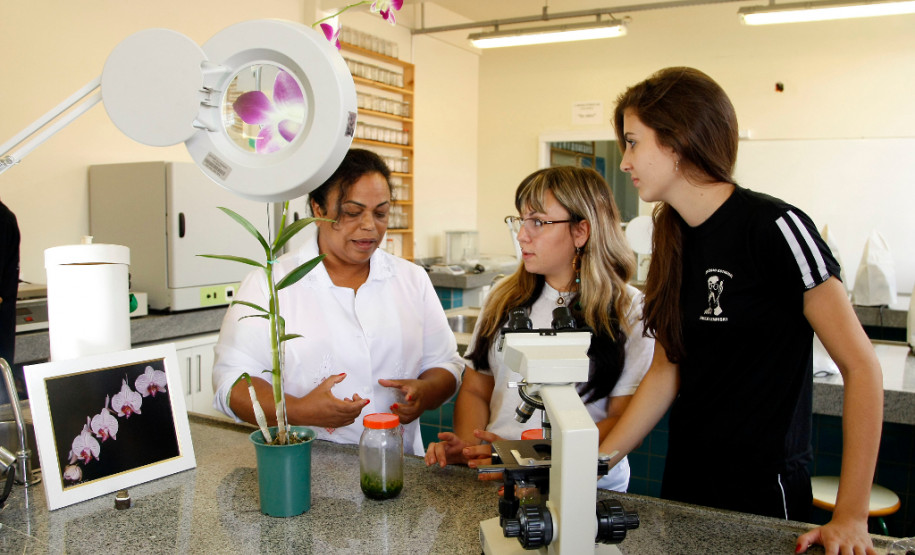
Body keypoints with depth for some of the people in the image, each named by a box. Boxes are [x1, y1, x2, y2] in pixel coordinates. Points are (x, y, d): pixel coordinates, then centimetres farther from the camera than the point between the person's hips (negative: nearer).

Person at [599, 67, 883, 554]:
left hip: (762, 493, -6)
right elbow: (667, 370, 4)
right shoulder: (671, 236, 2)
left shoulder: (772, 227, -18)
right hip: (683, 482, 6)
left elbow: (860, 366, -16)